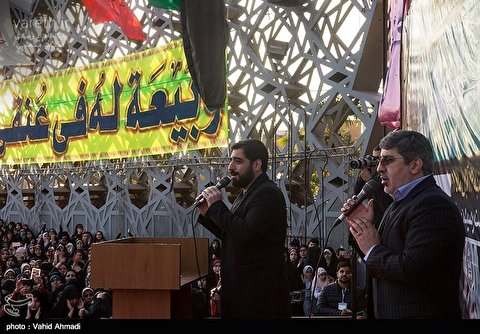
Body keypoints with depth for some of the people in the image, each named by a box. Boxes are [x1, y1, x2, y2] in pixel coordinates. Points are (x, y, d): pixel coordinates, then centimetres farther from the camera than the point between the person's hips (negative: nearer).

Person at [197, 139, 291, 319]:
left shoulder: (268, 193, -15)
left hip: (260, 288, -9)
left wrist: (217, 206, -17)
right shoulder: (246, 194, 15)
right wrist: (207, 214, 6)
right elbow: (231, 235, 19)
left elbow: (246, 234, -27)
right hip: (242, 285, 9)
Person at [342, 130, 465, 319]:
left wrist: (372, 250, -14)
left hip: (423, 313, -9)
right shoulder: (397, 204, 12)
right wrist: (364, 226, -1)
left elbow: (411, 271, -29)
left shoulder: (433, 204, -20)